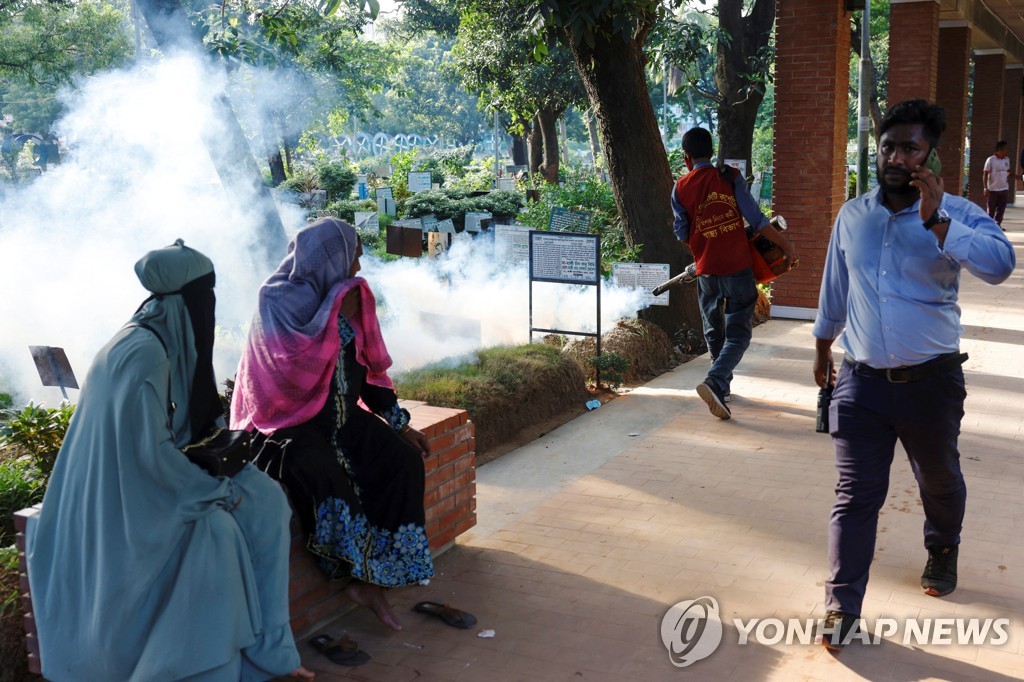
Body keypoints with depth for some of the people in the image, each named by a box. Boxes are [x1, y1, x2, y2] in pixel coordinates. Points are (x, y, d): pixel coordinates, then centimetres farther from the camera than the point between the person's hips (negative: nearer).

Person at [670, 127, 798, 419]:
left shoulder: (681, 189, -1)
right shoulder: (730, 178, -6)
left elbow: (683, 235, 3)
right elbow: (757, 220, -8)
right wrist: (787, 246, 1)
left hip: (707, 271, 2)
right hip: (738, 268, -2)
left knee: (714, 332, 19)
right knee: (738, 333, 1)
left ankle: (723, 387, 29)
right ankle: (715, 382, -20)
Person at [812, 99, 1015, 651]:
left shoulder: (957, 214, -9)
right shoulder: (851, 216, 3)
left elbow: (1000, 264, -29)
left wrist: (936, 223, -34)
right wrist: (822, 348, 23)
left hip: (931, 381, -1)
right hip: (861, 382, 1)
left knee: (940, 481, 21)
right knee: (855, 496, -1)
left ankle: (942, 554, 51)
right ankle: (842, 607, 6)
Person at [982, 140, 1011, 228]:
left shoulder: (1007, 160, 9)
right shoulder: (990, 160, -8)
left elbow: (1008, 173, 18)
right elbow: (985, 174, -8)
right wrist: (986, 188, -13)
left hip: (1004, 189, 5)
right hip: (993, 189, -5)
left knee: (1001, 209, 2)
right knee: (991, 209, 3)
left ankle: (998, 224, 7)